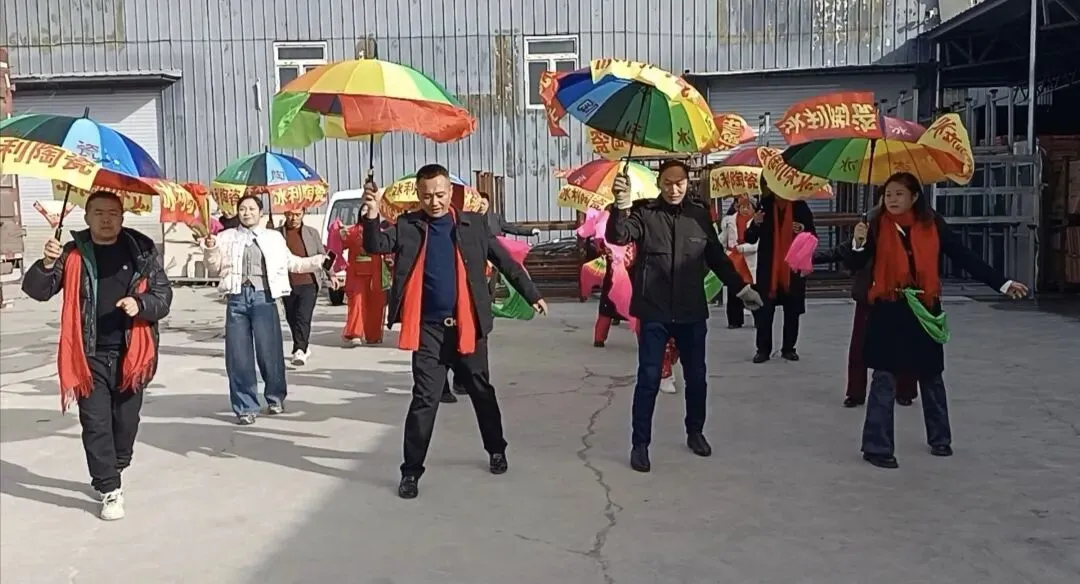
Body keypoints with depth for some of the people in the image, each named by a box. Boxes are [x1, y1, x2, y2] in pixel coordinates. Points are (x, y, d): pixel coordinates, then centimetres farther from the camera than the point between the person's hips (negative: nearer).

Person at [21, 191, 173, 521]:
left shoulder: (142, 251, 1)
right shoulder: (73, 254, 2)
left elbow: (164, 295, 2)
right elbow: (36, 290, -2)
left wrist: (140, 305, -19)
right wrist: (47, 265, -23)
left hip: (130, 354, 1)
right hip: (90, 356, 0)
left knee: (126, 420, 12)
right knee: (96, 424, -1)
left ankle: (112, 473, 35)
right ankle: (110, 490, 6)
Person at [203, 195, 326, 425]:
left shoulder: (274, 237, 15)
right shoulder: (227, 237, 15)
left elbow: (292, 263, 19)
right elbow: (217, 267, 14)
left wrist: (320, 260, 12)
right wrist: (210, 250, -5)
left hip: (264, 297, -1)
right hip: (237, 297, 1)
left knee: (269, 351, 1)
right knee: (238, 355, 0)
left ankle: (275, 398, 23)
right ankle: (245, 407, 9)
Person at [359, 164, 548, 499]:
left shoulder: (473, 224, 1)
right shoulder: (407, 226, 0)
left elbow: (505, 262, 7)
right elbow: (377, 246, -13)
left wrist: (532, 295, 9)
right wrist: (371, 218, -32)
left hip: (468, 325, 1)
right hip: (428, 329, -1)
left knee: (482, 392, 16)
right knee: (424, 399, -1)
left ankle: (496, 450, 36)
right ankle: (411, 471, 9)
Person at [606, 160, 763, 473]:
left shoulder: (699, 215, 5)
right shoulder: (644, 213, -4)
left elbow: (717, 257, 14)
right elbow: (617, 236, -20)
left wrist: (741, 288, 15)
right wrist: (621, 204, -36)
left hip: (692, 312, 3)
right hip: (653, 312, -3)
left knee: (696, 377, 14)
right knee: (649, 379, 0)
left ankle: (695, 432, 35)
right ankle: (640, 444, 11)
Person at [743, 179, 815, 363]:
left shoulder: (800, 207, -1)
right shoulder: (764, 206, -1)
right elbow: (750, 239, 1)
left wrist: (804, 231, -15)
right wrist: (755, 224, -18)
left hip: (794, 268, 1)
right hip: (768, 268, 0)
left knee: (792, 311, 8)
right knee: (764, 311, 0)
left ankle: (788, 348, 19)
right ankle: (763, 349, 8)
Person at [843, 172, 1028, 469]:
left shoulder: (933, 225, 0)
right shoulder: (878, 226, -3)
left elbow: (964, 257, 2)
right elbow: (855, 265, -7)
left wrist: (1002, 283, 0)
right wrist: (859, 242, -27)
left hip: (924, 311, 2)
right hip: (887, 312, -2)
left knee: (931, 377, 14)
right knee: (884, 379, -2)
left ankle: (940, 439, 32)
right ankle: (877, 447, 3)